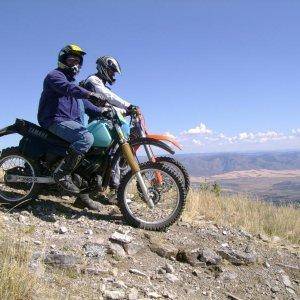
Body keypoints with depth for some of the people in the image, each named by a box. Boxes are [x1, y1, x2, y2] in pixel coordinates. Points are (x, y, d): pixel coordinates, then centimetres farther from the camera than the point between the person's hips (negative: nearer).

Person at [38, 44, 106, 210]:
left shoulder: (74, 83, 29)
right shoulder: (54, 75, 0)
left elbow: (84, 104, 24)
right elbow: (68, 88, -23)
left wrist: (103, 112, 7)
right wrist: (91, 94, -40)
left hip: (73, 122, 9)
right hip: (56, 120, -9)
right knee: (87, 139, -34)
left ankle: (82, 194, 1)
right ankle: (62, 172, -24)